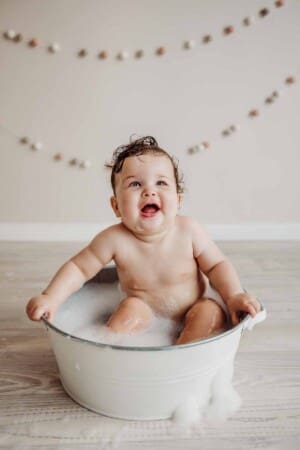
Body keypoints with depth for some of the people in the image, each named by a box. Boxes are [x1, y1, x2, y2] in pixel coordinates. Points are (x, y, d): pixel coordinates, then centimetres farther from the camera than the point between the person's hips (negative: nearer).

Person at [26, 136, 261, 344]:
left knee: (213, 312, -25)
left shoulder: (189, 230, -21)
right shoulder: (115, 239, -22)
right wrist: (50, 298, -23)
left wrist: (235, 295, -24)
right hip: (146, 312, -1)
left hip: (191, 312, 1)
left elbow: (217, 265, -9)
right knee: (131, 308, -30)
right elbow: (78, 268, -12)